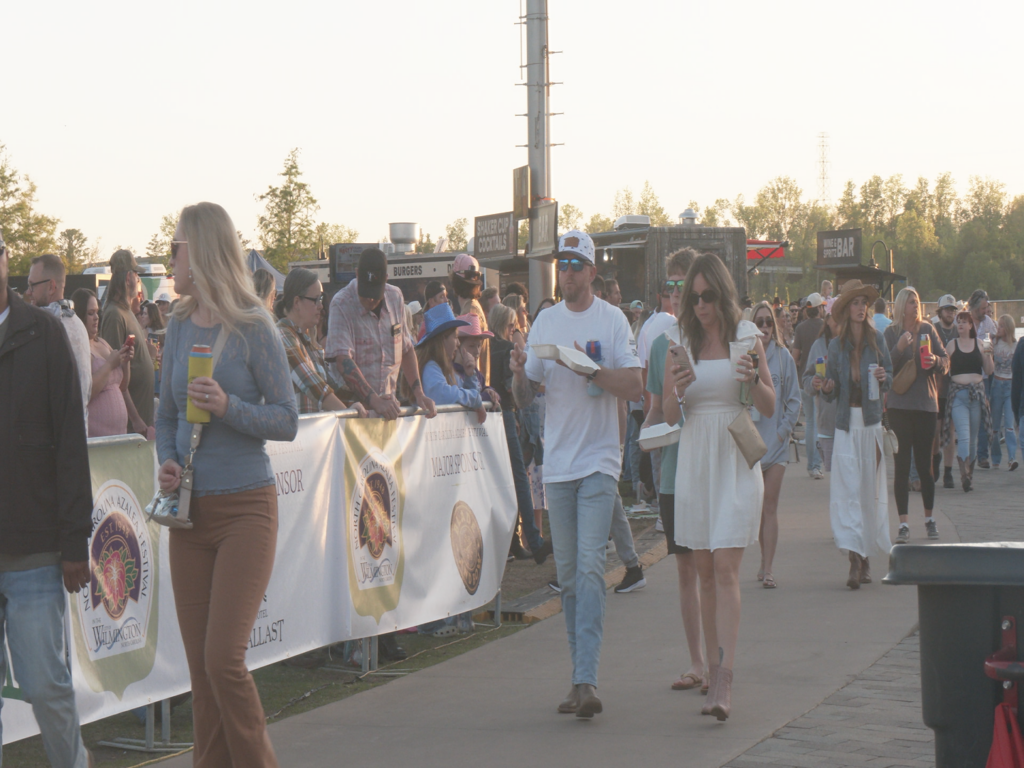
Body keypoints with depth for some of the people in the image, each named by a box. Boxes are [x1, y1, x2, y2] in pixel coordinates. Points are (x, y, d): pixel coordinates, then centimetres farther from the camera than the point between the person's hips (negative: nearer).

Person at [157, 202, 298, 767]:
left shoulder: (253, 328, -7)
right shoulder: (179, 326, 9)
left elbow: (287, 421, -6)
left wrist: (228, 407, -20)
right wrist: (167, 462, -2)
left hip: (245, 508, -5)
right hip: (189, 509, 5)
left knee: (224, 657, -12)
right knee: (199, 663, 6)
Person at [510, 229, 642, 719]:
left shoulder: (612, 320, -1)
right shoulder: (545, 321, 11)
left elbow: (634, 387, -7)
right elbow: (524, 399, 10)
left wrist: (591, 368, -21)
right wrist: (518, 374, -11)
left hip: (598, 459, -4)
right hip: (557, 461, 5)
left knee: (589, 566, -14)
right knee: (567, 573, 8)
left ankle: (587, 681, -19)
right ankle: (580, 679, 15)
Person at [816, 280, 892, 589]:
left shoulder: (877, 339, 4)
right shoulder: (836, 345, 6)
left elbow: (889, 380, 8)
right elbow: (833, 392, 8)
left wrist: (883, 378, -13)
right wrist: (825, 388, -13)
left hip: (872, 422, 0)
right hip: (846, 424, 0)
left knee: (870, 487, 4)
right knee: (847, 488, -9)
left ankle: (867, 556, 15)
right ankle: (855, 559, -13)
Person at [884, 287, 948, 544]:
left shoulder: (927, 329, 6)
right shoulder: (891, 333, 1)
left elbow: (945, 364, 8)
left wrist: (935, 361, -13)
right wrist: (899, 348, -19)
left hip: (926, 403, 1)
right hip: (899, 405, -1)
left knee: (924, 463, 5)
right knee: (901, 465, -2)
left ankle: (929, 517, 21)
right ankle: (903, 523, 0)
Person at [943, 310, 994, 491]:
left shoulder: (979, 345, 9)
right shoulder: (951, 345, 4)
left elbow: (989, 371, 11)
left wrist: (988, 355, -6)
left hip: (977, 393, 3)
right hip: (957, 393, -3)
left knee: (973, 437, 10)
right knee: (963, 435, -16)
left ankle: (969, 474, 22)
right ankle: (964, 473, -25)